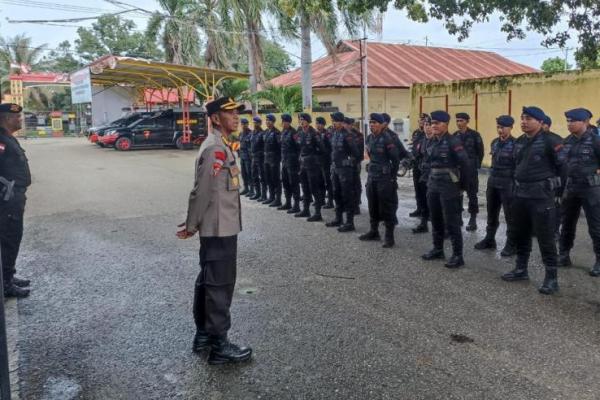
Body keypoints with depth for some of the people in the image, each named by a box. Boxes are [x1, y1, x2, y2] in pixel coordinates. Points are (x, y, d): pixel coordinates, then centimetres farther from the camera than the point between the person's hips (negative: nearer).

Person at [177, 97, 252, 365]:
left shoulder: (219, 146, 15)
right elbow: (203, 191, -21)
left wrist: (194, 223, 13)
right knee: (220, 285, -2)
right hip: (220, 229, -10)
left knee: (208, 282, 16)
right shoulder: (216, 148, -18)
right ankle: (219, 346, 8)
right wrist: (192, 226, -12)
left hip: (218, 227, 10)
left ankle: (203, 336, 29)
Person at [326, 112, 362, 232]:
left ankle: (349, 223, 1)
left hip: (345, 169, -9)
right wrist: (333, 165, 17)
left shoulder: (348, 135, -16)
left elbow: (356, 153, -16)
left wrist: (350, 164, -7)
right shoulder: (334, 134, 10)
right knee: (337, 194, 16)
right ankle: (338, 219, 29)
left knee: (347, 196, -4)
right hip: (335, 168, 9)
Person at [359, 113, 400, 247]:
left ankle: (389, 236, 7)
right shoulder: (369, 138, 7)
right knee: (373, 206, 15)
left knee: (387, 207, -1)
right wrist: (371, 169, 15)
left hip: (384, 178, -7)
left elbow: (396, 159, -11)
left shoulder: (387, 139, -14)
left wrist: (392, 177, -8)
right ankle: (374, 231, 28)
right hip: (371, 176, 7)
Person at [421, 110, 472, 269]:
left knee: (451, 223, -3)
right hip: (433, 187, 8)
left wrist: (463, 185, -11)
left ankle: (458, 256, 5)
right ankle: (438, 249, 29)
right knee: (435, 220, 15)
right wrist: (431, 180, 15)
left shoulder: (453, 142, -14)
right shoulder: (432, 142, 9)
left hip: (449, 188, -8)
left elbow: (465, 164, -16)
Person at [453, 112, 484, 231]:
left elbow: (480, 152, -2)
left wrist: (476, 166, -3)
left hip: (471, 170, -4)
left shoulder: (475, 135, -6)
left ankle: (473, 219, 8)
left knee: (472, 194, 2)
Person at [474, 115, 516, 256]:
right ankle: (489, 239, 27)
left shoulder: (516, 144, -10)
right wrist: (492, 179, 17)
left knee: (510, 216, 3)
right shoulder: (494, 143, 10)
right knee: (492, 214, 14)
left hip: (508, 185, -6)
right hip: (492, 183, 6)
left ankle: (511, 245, 12)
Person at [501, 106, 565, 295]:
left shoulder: (549, 141, -12)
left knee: (545, 237, -2)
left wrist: (554, 184, 0)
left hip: (541, 195, -7)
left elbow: (563, 165, -10)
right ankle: (521, 269, 29)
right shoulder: (519, 142, 9)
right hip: (520, 194, 7)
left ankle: (551, 278, 7)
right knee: (520, 234, 15)